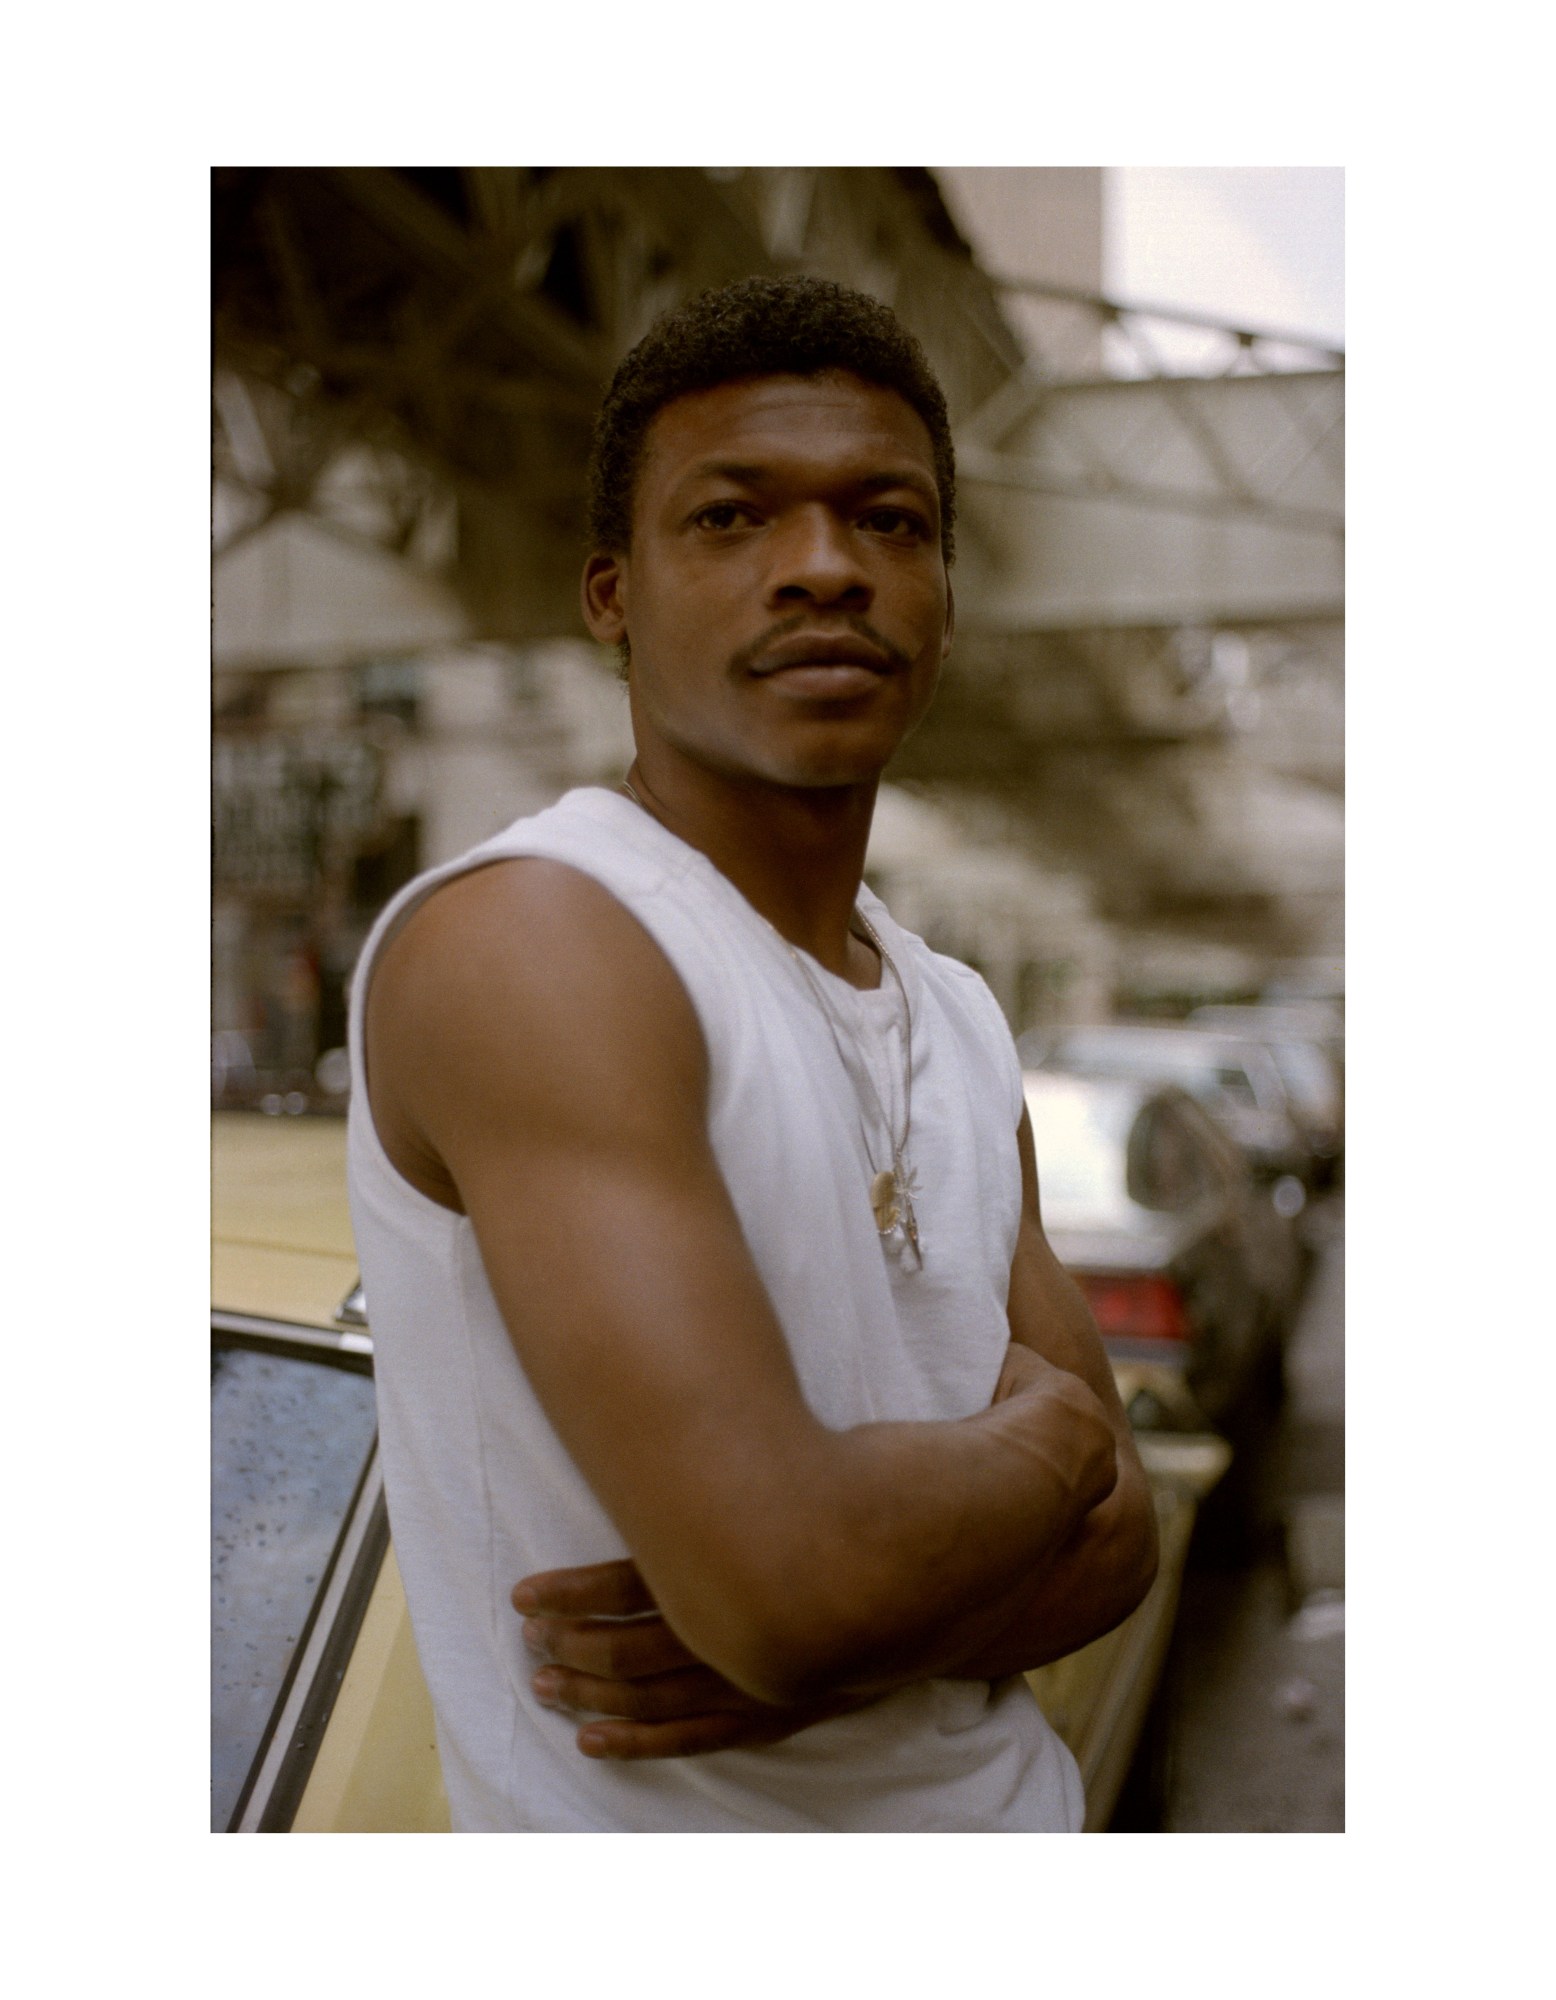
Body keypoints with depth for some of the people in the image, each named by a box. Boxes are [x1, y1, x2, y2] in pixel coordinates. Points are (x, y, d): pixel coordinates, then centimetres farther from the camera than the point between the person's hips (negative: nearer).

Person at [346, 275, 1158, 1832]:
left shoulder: (963, 1022, 0)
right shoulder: (514, 936, -24)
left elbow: (1112, 1533, -1)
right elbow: (788, 1574, -32)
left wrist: (854, 1633, -20)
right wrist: (1048, 1435, -13)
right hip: (640, 1819, -6)